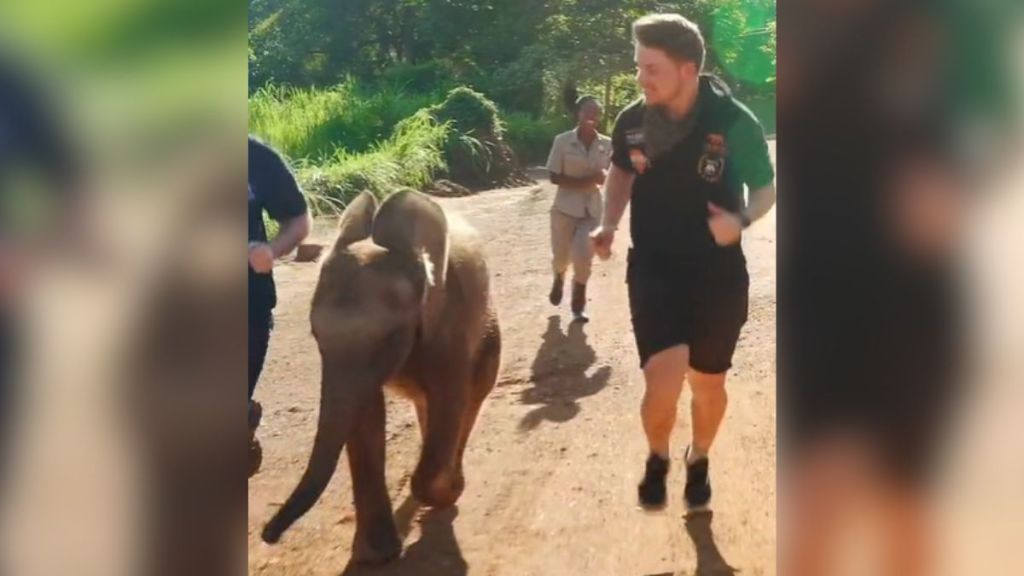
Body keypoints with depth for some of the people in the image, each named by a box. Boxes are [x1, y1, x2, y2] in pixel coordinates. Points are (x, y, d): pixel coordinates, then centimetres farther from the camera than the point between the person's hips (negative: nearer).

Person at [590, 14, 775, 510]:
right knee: (663, 383, -15)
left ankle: (698, 461, 44)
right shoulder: (632, 121, -7)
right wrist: (608, 225, 0)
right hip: (654, 270, 1)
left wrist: (741, 219, -23)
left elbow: (767, 189, -2)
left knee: (708, 384, 15)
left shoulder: (735, 123, -16)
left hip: (718, 275, 0)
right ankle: (657, 458, 17)